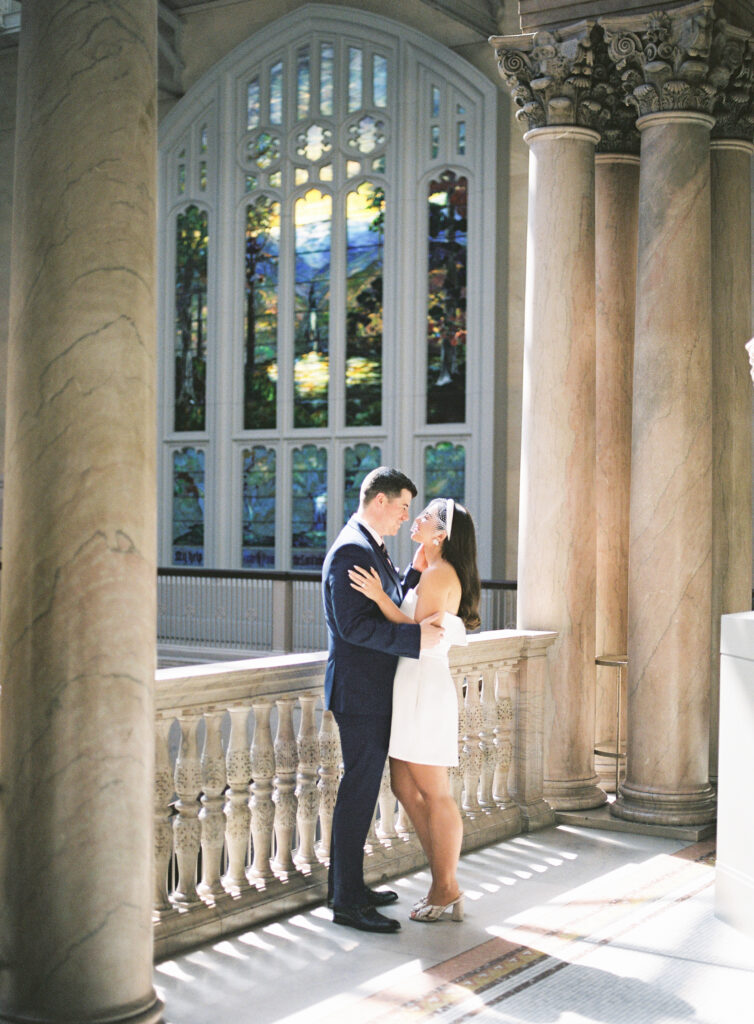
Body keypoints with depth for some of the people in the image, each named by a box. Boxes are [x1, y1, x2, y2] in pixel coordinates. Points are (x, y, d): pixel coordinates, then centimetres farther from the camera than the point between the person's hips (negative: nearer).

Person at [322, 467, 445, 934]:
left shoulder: (373, 548, 16)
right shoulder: (351, 550, -17)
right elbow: (354, 625, -24)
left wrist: (415, 572, 8)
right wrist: (416, 636, -25)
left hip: (375, 692, 11)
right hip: (361, 692, -11)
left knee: (361, 790, 17)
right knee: (359, 793, -5)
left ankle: (348, 886, 27)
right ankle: (347, 901, 3)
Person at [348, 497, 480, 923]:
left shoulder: (440, 574, -12)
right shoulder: (432, 572, 17)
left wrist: (381, 597, -21)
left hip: (425, 690, -10)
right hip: (414, 688, 10)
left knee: (434, 794, -1)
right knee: (406, 788, 13)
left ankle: (447, 890, 10)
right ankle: (445, 882, 21)